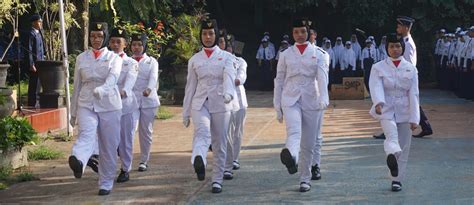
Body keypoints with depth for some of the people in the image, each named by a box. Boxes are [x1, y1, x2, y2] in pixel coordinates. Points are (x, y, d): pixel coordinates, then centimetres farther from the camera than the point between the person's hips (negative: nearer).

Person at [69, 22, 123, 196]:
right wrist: (73, 112, 16)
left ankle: (106, 183, 15)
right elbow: (77, 86, 15)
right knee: (86, 135, -27)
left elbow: (113, 77, -17)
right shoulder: (81, 58, 11)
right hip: (86, 105, 0)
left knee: (109, 147, 3)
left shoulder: (114, 58, 4)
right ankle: (78, 162, -55)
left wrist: (102, 89, -38)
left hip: (109, 105, 0)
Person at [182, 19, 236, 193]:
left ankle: (217, 180, 16)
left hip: (220, 104, 0)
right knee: (202, 133, -28)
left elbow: (229, 76, -16)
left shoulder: (226, 57, 3)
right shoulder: (194, 59, 10)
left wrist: (228, 93, -38)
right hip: (200, 103, 0)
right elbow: (190, 86, 13)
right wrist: (186, 113, 12)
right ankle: (198, 161, -56)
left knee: (219, 144, 4)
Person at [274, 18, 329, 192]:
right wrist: (277, 107, 10)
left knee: (309, 143, 4)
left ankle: (305, 179, 17)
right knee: (293, 131, -29)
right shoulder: (285, 55, 10)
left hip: (312, 102, 0)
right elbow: (279, 81, 13)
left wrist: (324, 98, -26)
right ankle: (291, 158, -57)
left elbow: (322, 77, -10)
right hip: (291, 101, 0)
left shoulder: (319, 53, 6)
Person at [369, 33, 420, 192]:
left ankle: (397, 179, 13)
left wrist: (414, 118, -6)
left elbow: (413, 94, 1)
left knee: (403, 146, 3)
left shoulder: (411, 68, 5)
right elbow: (376, 87, -16)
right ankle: (392, 156, -56)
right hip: (386, 110, -2)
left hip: (405, 112, 2)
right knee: (392, 135, -29)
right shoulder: (378, 68, 1)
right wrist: (378, 102, -37)